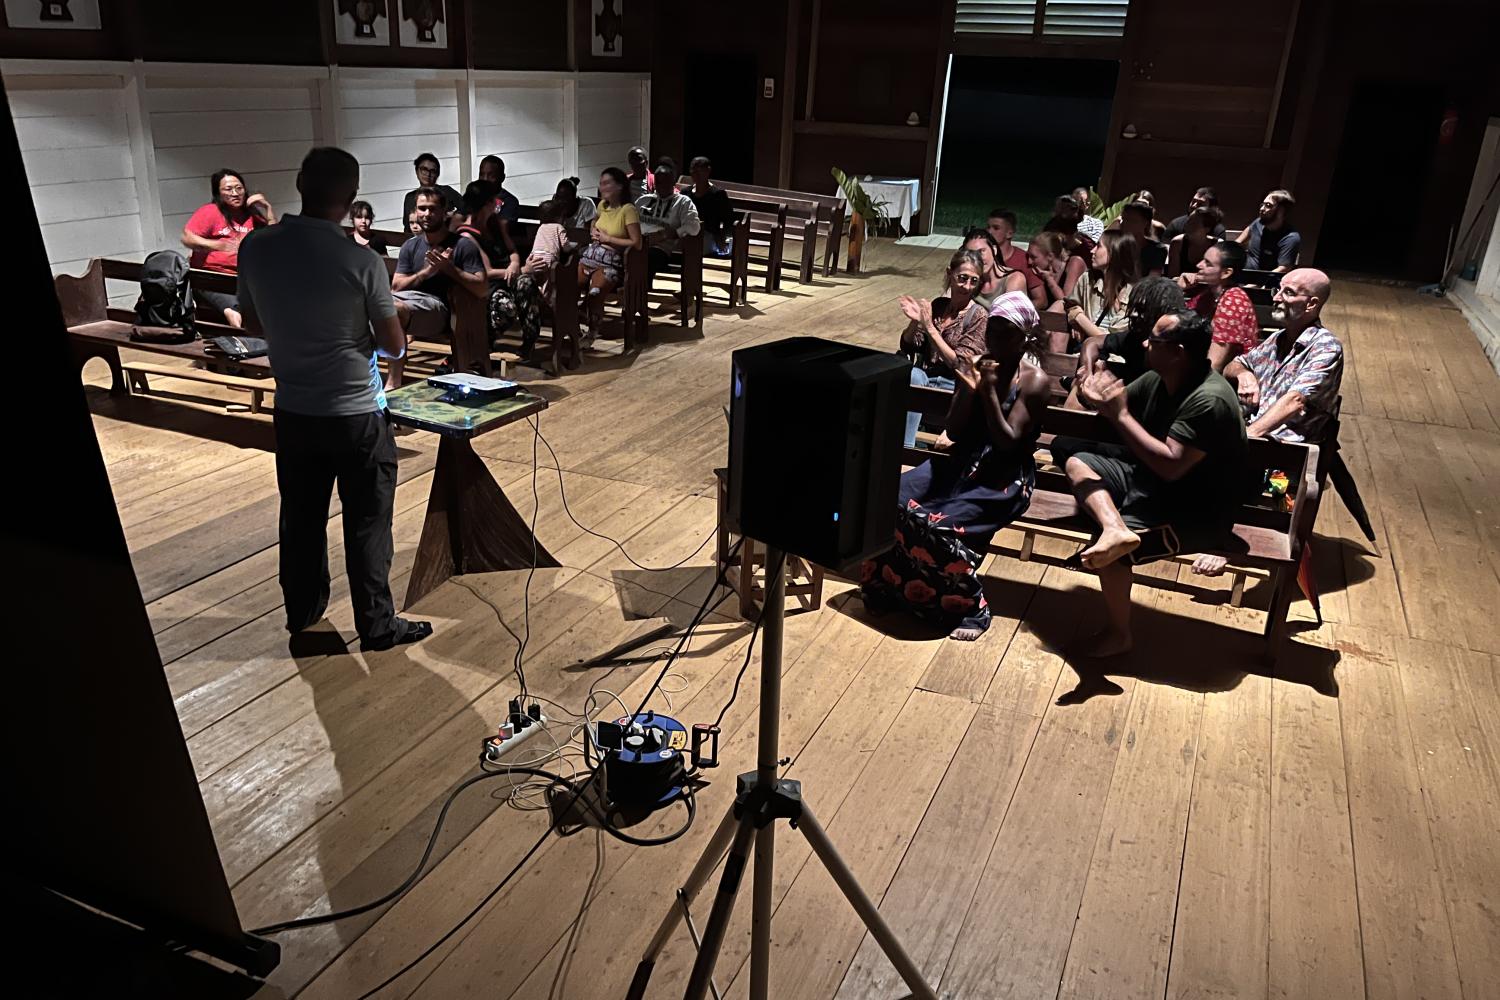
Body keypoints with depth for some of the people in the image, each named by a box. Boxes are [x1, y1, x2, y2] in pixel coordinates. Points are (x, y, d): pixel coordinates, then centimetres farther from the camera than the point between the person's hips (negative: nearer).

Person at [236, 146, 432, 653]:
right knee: (366, 523, 7)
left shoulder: (255, 248, -6)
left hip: (293, 410, 5)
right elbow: (395, 346, -11)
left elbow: (255, 323, 9)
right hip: (356, 414, -5)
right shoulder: (360, 262, -19)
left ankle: (302, 610, 35)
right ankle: (377, 625, 17)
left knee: (300, 516, 19)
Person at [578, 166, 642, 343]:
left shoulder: (628, 210, -7)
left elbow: (636, 243, -14)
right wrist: (594, 231, 13)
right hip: (590, 255, 6)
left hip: (611, 262, -6)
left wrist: (607, 238, -9)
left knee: (595, 292, -31)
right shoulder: (602, 205, 14)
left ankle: (591, 332, -8)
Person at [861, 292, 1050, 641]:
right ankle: (891, 586, 1)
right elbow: (953, 432, 3)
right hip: (963, 462, 5)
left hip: (1004, 477, -5)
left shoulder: (1034, 380, -7)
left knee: (941, 525, -30)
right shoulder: (977, 365, 7)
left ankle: (971, 605, -8)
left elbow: (1007, 442, -15)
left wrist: (989, 391, -21)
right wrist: (968, 389, -13)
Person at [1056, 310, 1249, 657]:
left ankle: (1118, 634, -4)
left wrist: (1120, 414, -28)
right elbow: (1118, 407, 12)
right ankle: (1115, 529, -27)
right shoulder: (1158, 379, 1)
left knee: (1108, 553, -28)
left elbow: (1171, 466, -32)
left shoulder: (1209, 400, -25)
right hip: (1150, 481, 9)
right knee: (1071, 453, -5)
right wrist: (1096, 397, -14)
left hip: (1197, 511, -9)